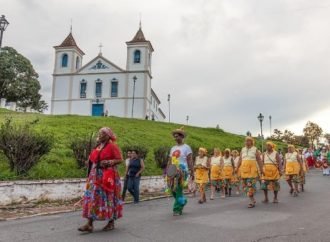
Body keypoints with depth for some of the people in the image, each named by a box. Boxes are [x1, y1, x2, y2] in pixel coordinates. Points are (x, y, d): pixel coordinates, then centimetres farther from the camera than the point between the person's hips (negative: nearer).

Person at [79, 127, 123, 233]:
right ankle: (89, 224, 1)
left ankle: (111, 222, 17)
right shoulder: (98, 146, 14)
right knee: (92, 197, 0)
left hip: (107, 176, -7)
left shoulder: (112, 146, -7)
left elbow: (120, 159, -11)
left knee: (109, 198, 2)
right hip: (96, 175, 7)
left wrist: (108, 162, -21)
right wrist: (91, 161, 4)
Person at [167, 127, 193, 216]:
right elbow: (170, 161, 17)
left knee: (178, 190, -9)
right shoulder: (173, 148, 17)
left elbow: (190, 161, -6)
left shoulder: (186, 147, 0)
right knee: (173, 190, 5)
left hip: (182, 171, -6)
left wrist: (192, 172, -12)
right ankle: (183, 201, 31)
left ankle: (177, 209, 1)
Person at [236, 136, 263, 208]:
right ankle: (253, 199, 22)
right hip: (244, 170, 4)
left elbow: (259, 160, 3)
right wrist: (237, 169, 7)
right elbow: (240, 160, 14)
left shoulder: (255, 150, 4)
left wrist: (261, 169, -2)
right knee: (245, 186, 5)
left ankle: (252, 202, -4)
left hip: (252, 170, -4)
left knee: (251, 185, -12)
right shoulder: (243, 150, 13)